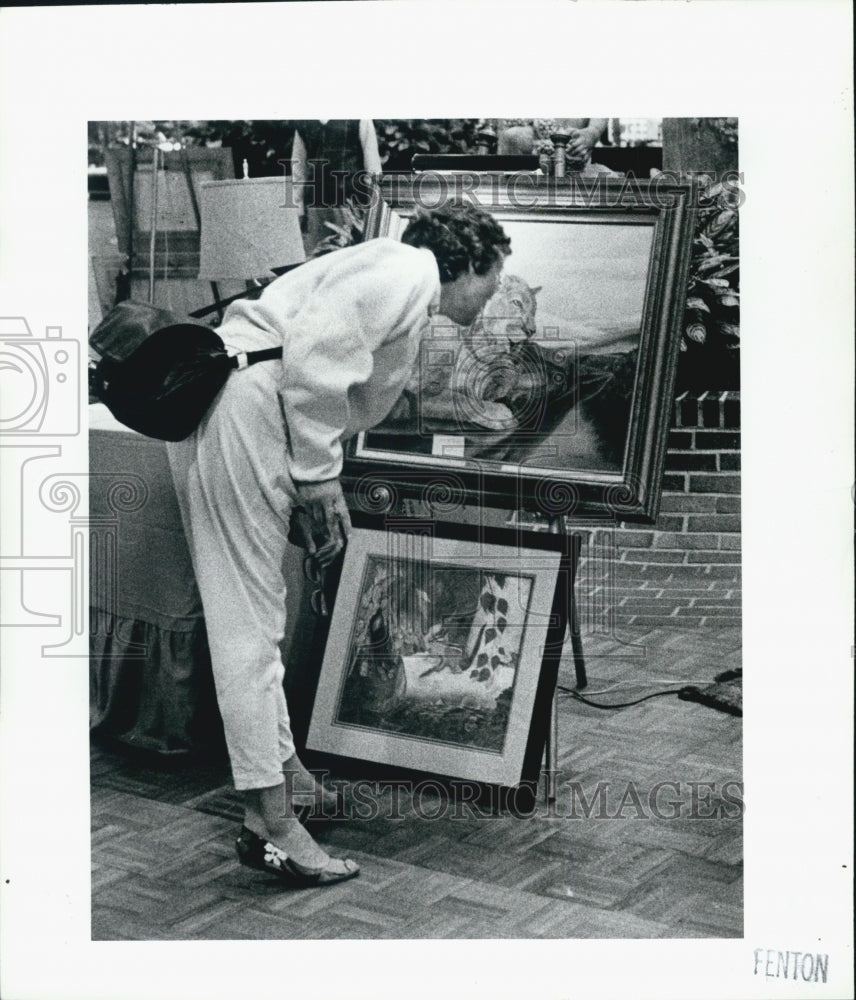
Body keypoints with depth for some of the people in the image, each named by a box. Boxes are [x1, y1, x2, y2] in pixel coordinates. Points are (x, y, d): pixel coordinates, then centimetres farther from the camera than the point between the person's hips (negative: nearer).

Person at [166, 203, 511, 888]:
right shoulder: (413, 268, -3)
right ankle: (270, 825, -2)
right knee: (250, 622, -8)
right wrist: (320, 477, -17)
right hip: (241, 405, -11)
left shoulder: (405, 291, 27)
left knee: (255, 614, 18)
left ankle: (285, 773, 33)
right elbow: (316, 345, -20)